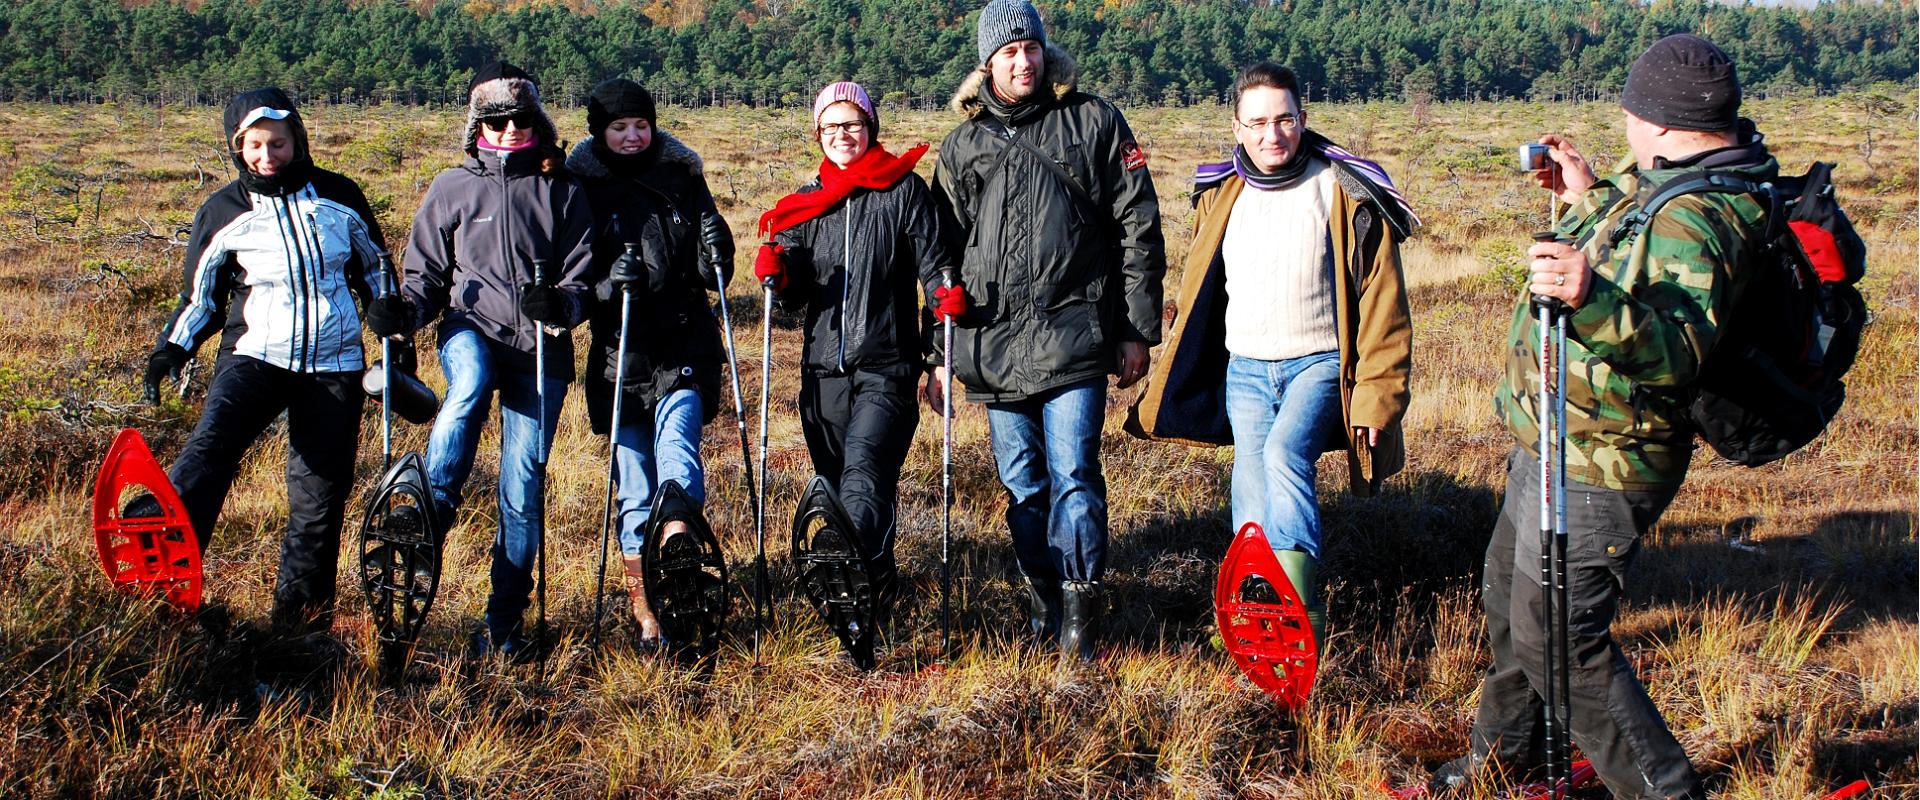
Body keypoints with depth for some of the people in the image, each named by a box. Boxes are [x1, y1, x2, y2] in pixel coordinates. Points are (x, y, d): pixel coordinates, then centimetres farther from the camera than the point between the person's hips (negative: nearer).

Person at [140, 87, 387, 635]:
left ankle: (301, 613, 11)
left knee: (321, 493, 0)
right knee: (211, 446, -28)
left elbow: (373, 268, 18)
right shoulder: (223, 213, 3)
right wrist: (172, 347, -2)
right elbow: (201, 296, 13)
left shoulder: (339, 196, 5)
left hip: (333, 364, 1)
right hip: (255, 355, -1)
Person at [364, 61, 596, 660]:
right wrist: (404, 310, -10)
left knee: (523, 482, -3)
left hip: (539, 348, 1)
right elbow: (428, 274, 12)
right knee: (469, 387, -38)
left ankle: (504, 622, 7)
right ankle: (428, 517, -28)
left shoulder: (562, 193, 9)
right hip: (471, 328, 0)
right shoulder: (454, 188, 9)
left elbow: (584, 281, 6)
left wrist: (561, 304, -18)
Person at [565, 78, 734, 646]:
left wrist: (716, 252, -9)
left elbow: (713, 277, 12)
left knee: (677, 434, -25)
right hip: (621, 351, 0)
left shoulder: (682, 179, 9)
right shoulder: (582, 189, 3)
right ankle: (643, 603, 10)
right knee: (635, 481, 3)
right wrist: (607, 280, -20)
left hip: (685, 347, 1)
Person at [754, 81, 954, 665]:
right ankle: (872, 590, 24)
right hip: (824, 368, 5)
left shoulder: (903, 190, 3)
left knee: (864, 471, -22)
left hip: (887, 367, -5)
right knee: (836, 481, 9)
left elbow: (933, 263, 2)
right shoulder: (805, 204, 16)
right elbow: (796, 295, 13)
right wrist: (776, 274, -8)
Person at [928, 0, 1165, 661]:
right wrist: (941, 353, 13)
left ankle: (1080, 614, -1)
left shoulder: (1093, 122, 4)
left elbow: (1138, 228, 4)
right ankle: (1044, 605, 21)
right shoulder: (963, 144, 12)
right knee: (1022, 486, 9)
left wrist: (1137, 329, 0)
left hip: (1074, 337, -3)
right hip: (993, 346, 4)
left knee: (1073, 476, -10)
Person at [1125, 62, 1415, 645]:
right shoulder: (1220, 194, 6)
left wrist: (1377, 393, -10)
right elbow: (1198, 291, 18)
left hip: (1319, 363, -5)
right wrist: (1171, 377, 17)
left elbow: (1381, 304, -6)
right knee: (1252, 488, -1)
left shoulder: (1346, 192, -7)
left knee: (1284, 454, -28)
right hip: (1244, 370, 5)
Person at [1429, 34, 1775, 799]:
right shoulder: (1666, 186, 6)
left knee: (1556, 637, -6)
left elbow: (1680, 347, -41)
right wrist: (1588, 199, 21)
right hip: (1554, 447, 11)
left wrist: (1593, 298, -57)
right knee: (1509, 595, 25)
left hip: (1594, 468, -11)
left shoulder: (1695, 217, -27)